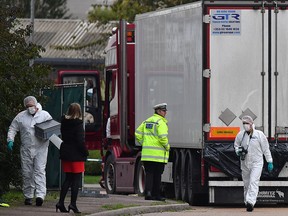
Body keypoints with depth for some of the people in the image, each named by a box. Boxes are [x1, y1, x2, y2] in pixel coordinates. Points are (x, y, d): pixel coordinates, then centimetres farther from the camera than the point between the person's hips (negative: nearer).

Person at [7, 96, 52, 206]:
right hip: (26, 149, 3)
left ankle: (40, 195, -21)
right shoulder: (21, 116, 9)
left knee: (40, 171, -12)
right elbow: (12, 129, 13)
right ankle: (28, 196, 15)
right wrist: (10, 140, -2)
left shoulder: (45, 115, 4)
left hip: (40, 148, -3)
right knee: (27, 172, 5)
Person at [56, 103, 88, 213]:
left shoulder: (64, 122, 4)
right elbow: (80, 141, -17)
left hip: (65, 154, 6)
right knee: (76, 179, 1)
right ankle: (73, 204, -3)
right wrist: (85, 152, -6)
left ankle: (61, 202, 7)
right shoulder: (78, 123, -15)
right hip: (76, 155, -6)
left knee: (68, 178, 13)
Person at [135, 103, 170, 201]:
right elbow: (163, 137, -19)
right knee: (157, 175, 4)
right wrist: (167, 147, -4)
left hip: (147, 153, 6)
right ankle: (156, 194, 10)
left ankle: (148, 192, -10)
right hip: (158, 154, -6)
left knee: (149, 174, 4)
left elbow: (138, 134, 14)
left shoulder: (147, 121, 14)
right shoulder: (160, 122, -10)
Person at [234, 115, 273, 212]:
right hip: (245, 163, 4)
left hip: (257, 163, -4)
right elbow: (236, 145, 19)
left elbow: (266, 148, 1)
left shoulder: (259, 134, -4)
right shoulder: (240, 135, 3)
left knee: (253, 182, -18)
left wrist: (270, 161, 1)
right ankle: (247, 203, 19)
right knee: (246, 184, 8)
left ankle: (250, 202, -30)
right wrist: (238, 151, -5)